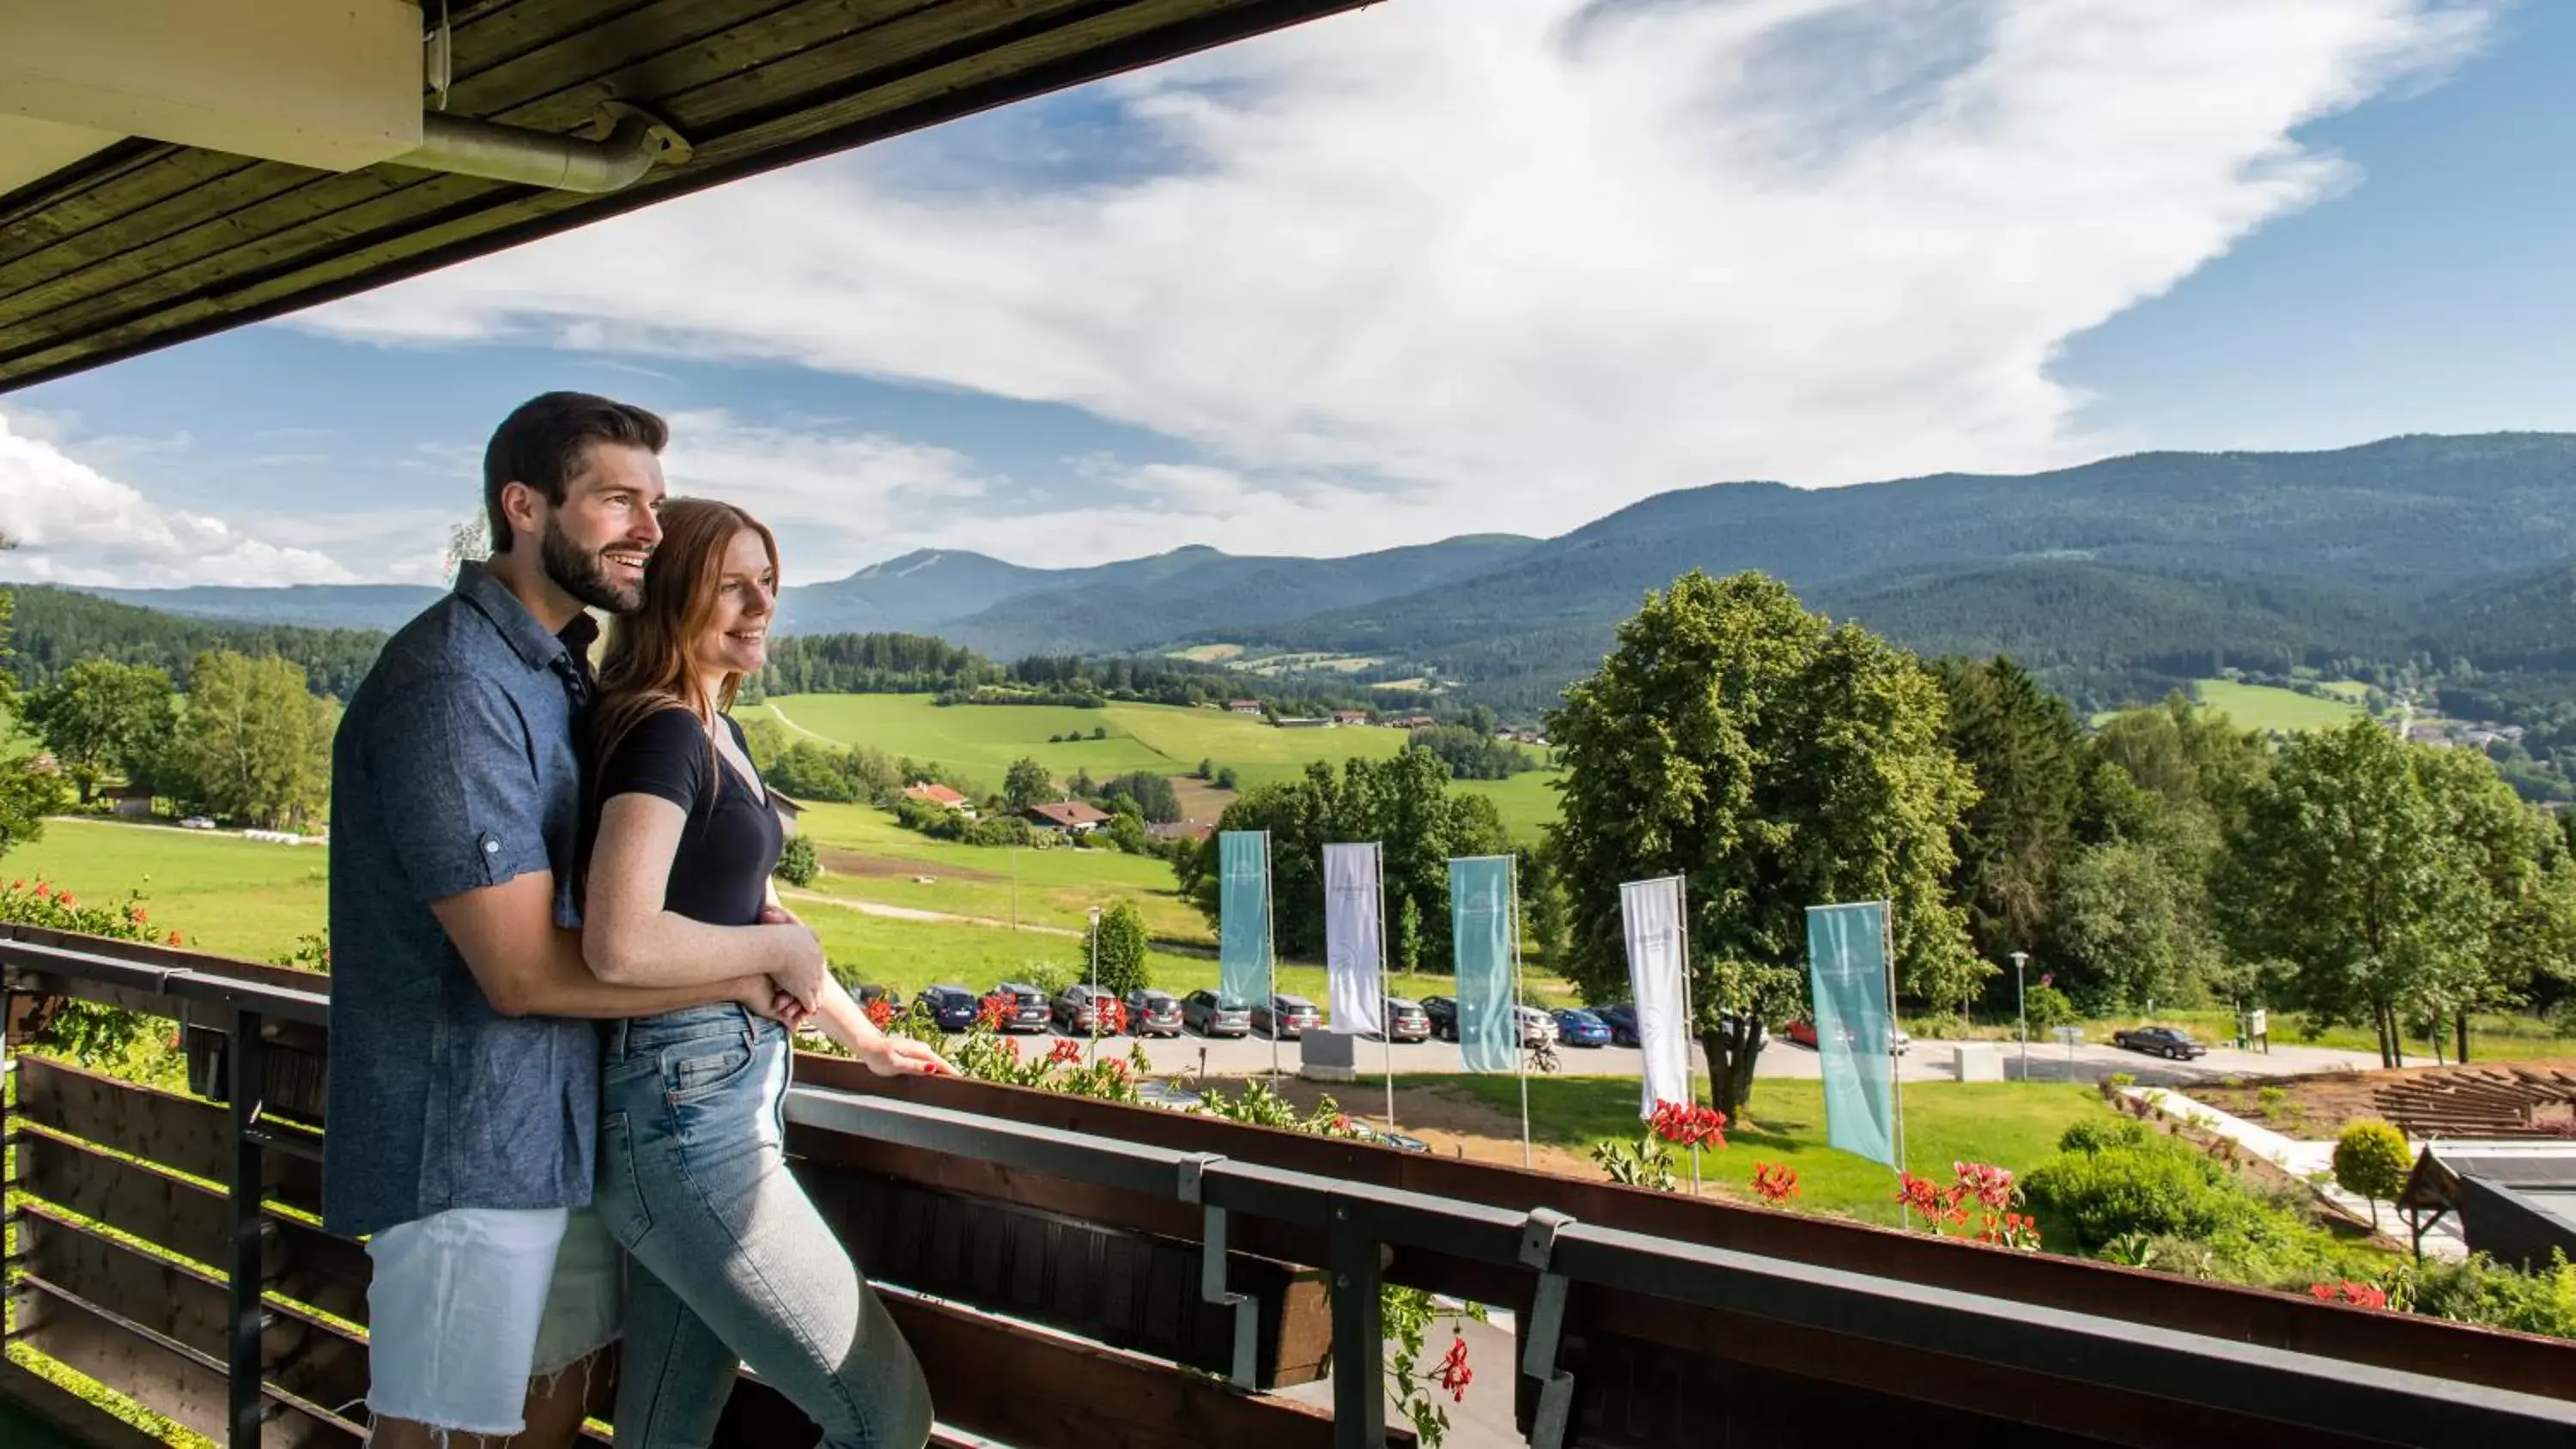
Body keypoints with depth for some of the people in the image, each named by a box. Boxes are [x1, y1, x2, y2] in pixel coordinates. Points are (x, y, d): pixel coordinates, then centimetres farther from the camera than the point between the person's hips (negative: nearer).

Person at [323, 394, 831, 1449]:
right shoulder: (451, 688, -21)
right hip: (470, 1152, -9)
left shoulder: (560, 669, 9)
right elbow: (527, 968, -25)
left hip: (565, 1127, 9)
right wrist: (764, 957, -17)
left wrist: (735, 962, -4)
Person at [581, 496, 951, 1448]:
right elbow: (620, 943, -29)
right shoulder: (660, 733, -15)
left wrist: (863, 1037, 31)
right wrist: (771, 950, -13)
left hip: (727, 1094, 9)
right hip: (683, 1111, -9)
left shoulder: (719, 733, 15)